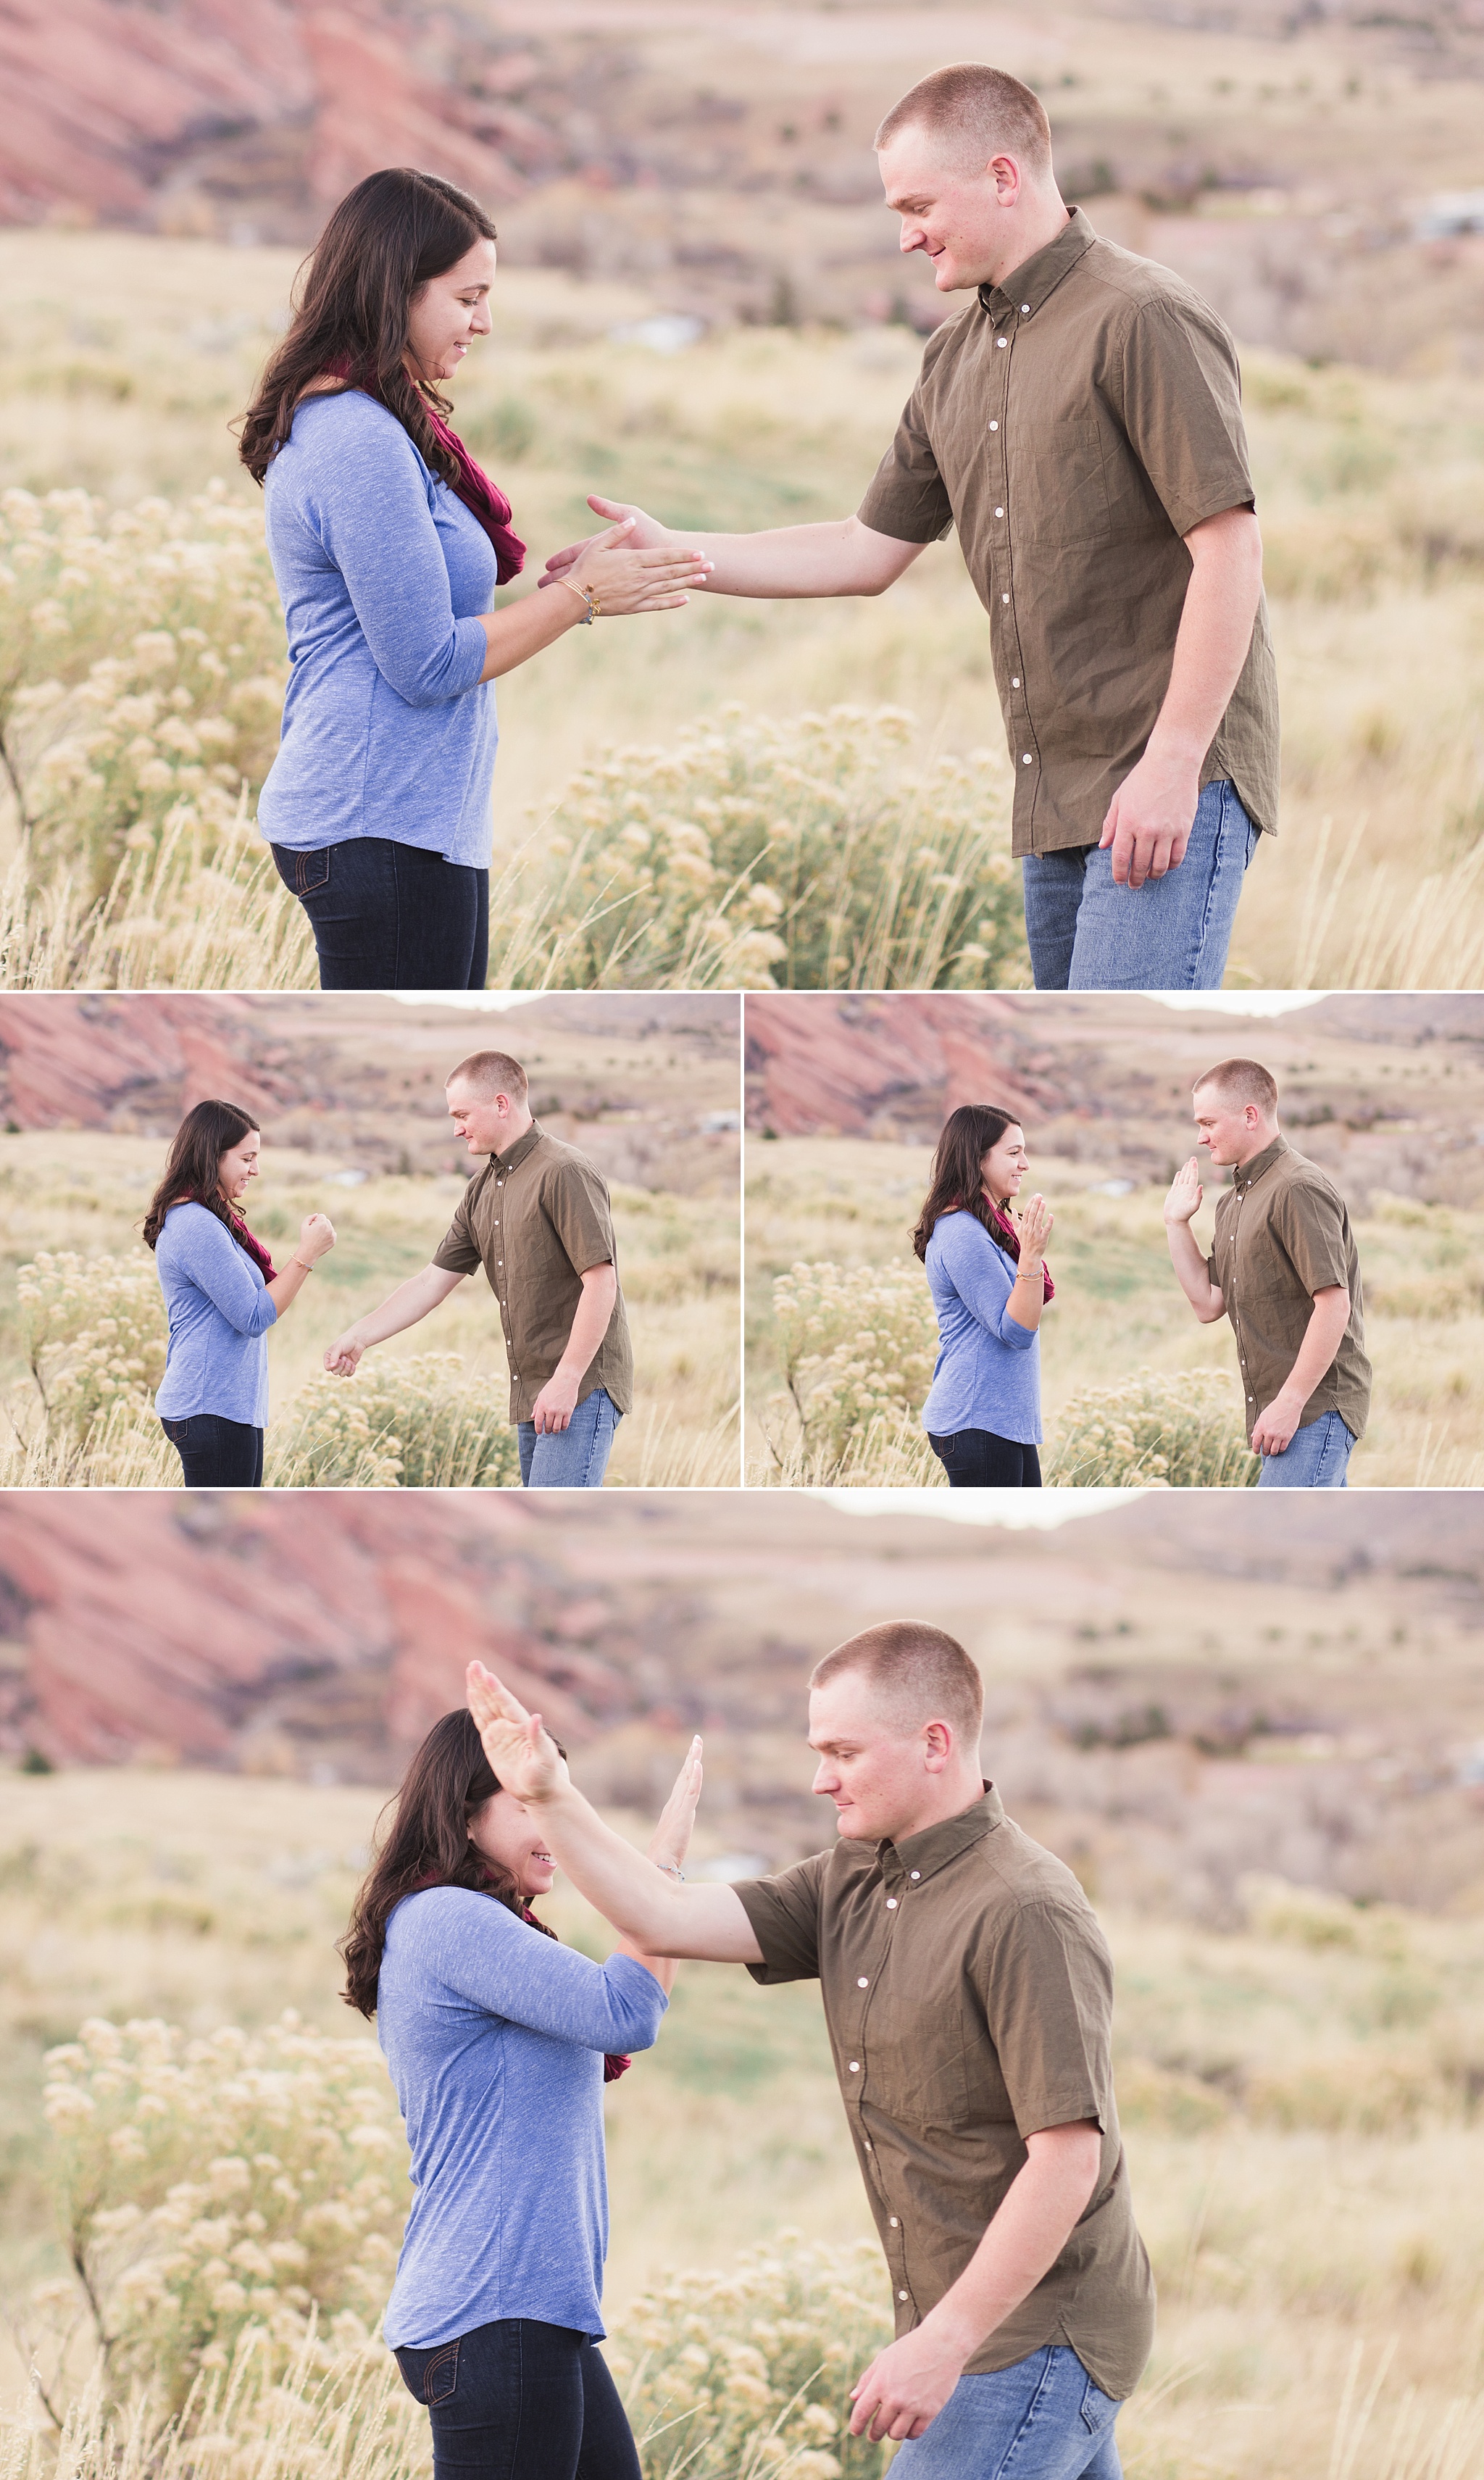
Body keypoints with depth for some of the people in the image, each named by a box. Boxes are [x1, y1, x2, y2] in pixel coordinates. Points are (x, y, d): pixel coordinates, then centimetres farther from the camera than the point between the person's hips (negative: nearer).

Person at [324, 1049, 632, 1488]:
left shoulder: (565, 1173, -13)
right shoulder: (483, 1191, 15)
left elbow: (600, 1281, -18)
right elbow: (433, 1281, 19)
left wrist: (566, 1379, -21)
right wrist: (359, 1336, 12)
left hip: (581, 1387, -9)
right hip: (532, 1396, 9)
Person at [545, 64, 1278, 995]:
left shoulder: (1144, 322, -12)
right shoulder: (959, 359, 16)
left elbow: (1230, 546, -17)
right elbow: (870, 551, 22)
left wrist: (1171, 763, -20)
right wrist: (670, 554, 17)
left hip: (1169, 785, -9)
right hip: (1059, 797, 9)